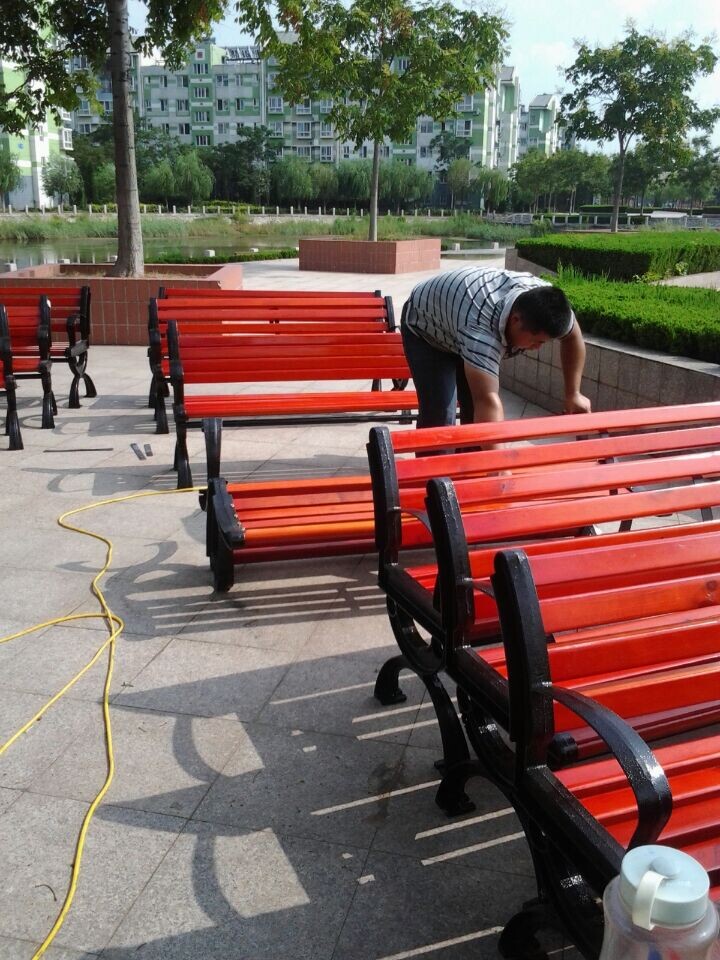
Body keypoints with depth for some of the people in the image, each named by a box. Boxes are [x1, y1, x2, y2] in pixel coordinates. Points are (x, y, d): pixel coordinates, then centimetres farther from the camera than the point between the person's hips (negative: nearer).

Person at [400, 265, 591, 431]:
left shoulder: (542, 299, -26)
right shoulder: (480, 327, -47)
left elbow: (572, 335, -5)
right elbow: (488, 401, -53)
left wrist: (573, 394, -8)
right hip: (424, 326, -6)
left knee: (475, 413, 1)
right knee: (439, 416, -17)